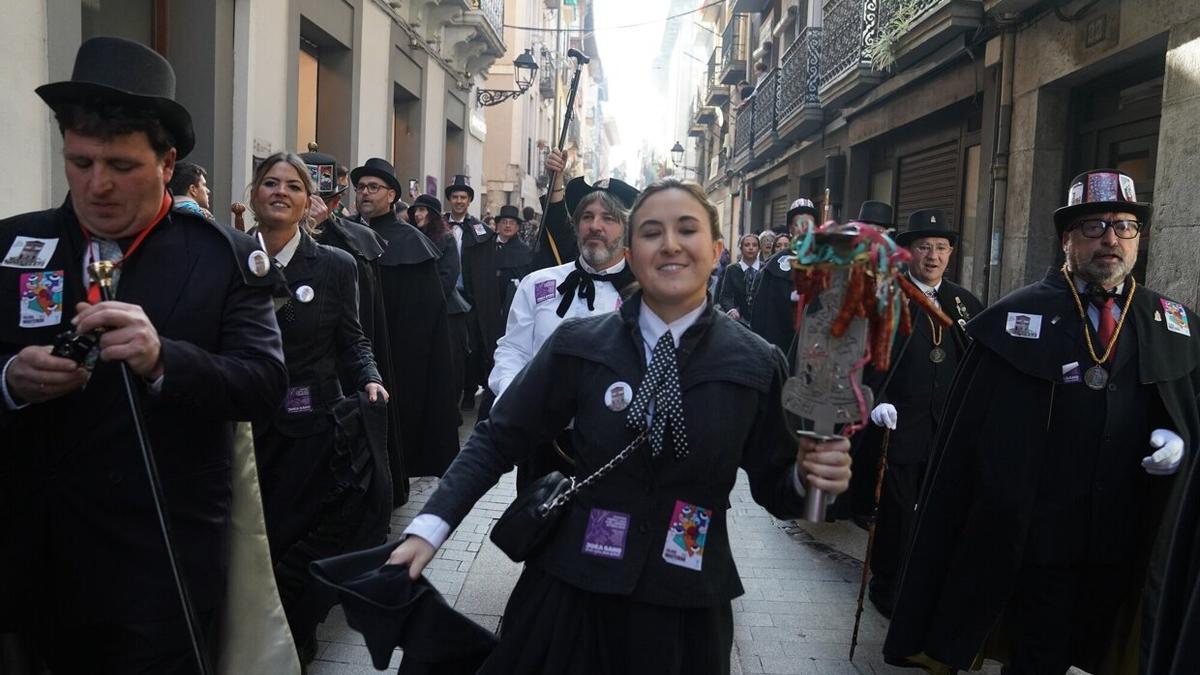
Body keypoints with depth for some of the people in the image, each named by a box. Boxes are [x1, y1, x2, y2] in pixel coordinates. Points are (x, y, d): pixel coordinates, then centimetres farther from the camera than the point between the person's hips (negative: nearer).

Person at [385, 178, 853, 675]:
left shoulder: (757, 364, -6)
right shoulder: (579, 345, -6)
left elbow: (774, 488, 3)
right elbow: (498, 440, -2)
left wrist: (809, 476, -18)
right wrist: (430, 527, -11)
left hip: (687, 605, 1)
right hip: (571, 587, 0)